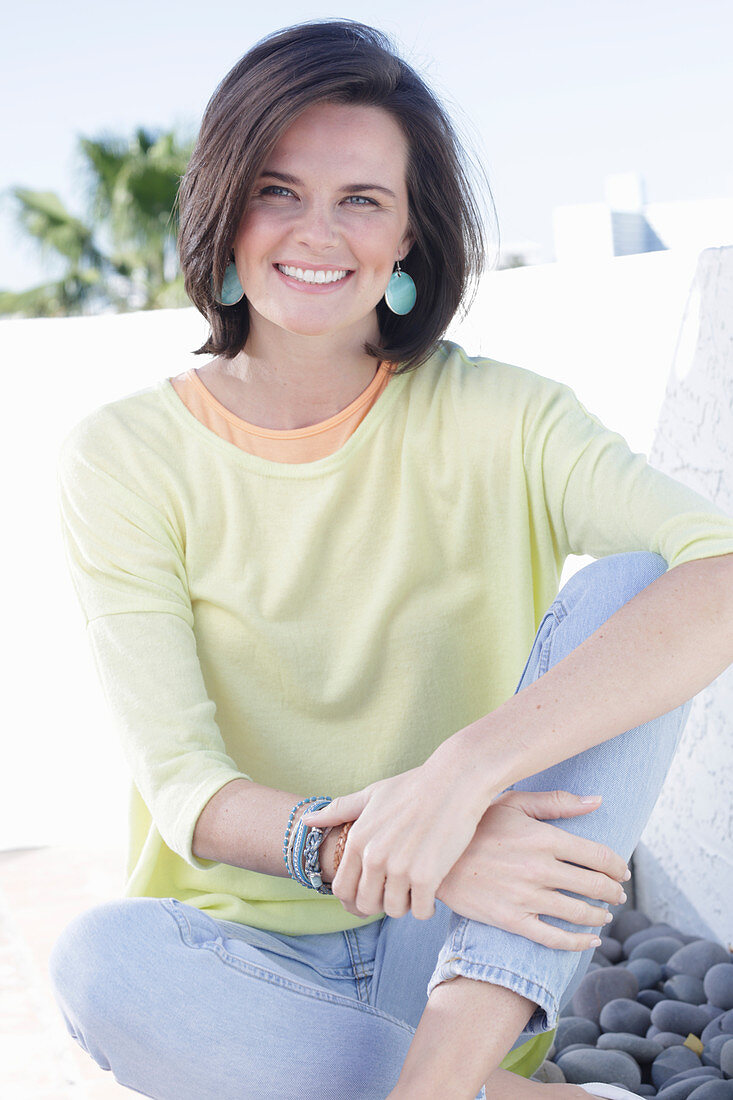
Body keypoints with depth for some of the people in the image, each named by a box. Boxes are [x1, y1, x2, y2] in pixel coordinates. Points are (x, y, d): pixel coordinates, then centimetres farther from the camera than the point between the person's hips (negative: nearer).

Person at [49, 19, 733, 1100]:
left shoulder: (499, 421, -5)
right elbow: (182, 784, -12)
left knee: (626, 591, -20)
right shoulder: (123, 458, -4)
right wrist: (345, 841, -34)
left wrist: (463, 768, -36)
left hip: (474, 962, 1)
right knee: (101, 961, -34)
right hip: (246, 960, 0)